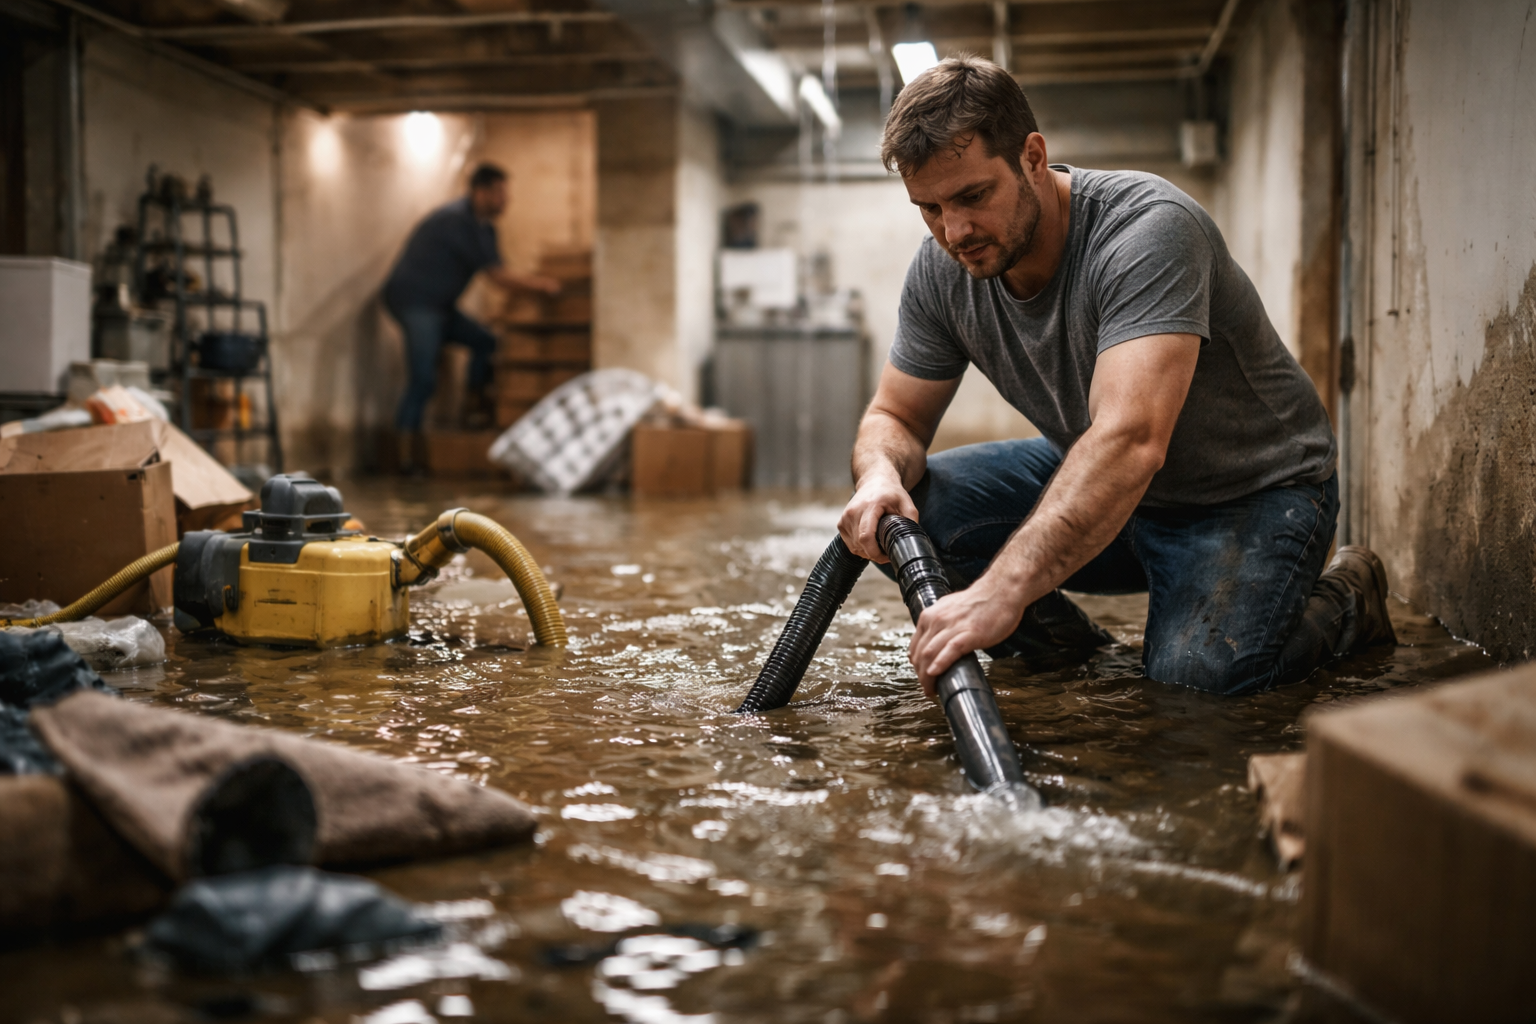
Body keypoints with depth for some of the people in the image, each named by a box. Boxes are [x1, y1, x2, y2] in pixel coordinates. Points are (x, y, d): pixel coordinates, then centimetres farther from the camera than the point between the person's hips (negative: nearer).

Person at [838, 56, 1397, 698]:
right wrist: (879, 473, -28)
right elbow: (895, 417, -2)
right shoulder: (941, 270, -11)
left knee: (1196, 675, -28)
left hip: (1253, 492, -5)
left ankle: (1347, 601, 6)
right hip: (1096, 488, 5)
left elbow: (1131, 441, -45)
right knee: (904, 508, -16)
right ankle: (1069, 651, 8)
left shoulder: (1149, 229, -32)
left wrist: (1001, 590, -56)